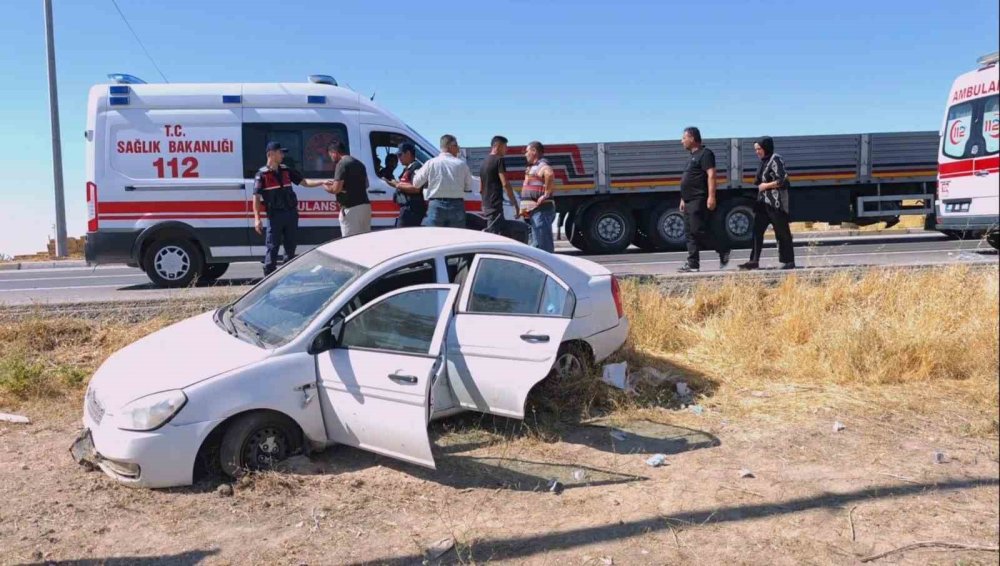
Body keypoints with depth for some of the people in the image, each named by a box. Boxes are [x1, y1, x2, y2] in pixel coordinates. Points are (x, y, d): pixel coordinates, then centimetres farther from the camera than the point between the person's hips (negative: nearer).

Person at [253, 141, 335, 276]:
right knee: (272, 248, -4)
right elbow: (256, 198, -8)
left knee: (290, 247, 12)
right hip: (274, 215, -6)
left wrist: (322, 182, -2)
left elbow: (304, 182, 12)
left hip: (291, 214, 6)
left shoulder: (286, 171, 10)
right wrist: (257, 219, -16)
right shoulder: (262, 174, -6)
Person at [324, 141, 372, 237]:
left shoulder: (342, 164, -10)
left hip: (351, 208, -9)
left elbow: (336, 189, -16)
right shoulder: (359, 164, 17)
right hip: (365, 206, 9)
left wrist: (326, 187, 3)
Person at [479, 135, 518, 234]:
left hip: (486, 205, 9)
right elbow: (505, 184, -16)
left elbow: (481, 189, 23)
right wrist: (515, 203, -12)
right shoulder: (499, 160, -8)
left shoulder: (484, 162, 18)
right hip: (495, 205, -9)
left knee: (502, 232, 13)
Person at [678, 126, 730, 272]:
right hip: (690, 201, 10)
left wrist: (711, 196, -24)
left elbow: (711, 175, -17)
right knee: (691, 233, 5)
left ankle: (724, 249, 1)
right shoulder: (692, 156, 22)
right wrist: (683, 199, 24)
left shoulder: (705, 154, -7)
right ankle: (693, 264, 5)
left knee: (699, 230, -14)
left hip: (699, 200, -10)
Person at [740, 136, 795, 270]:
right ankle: (754, 261, 2)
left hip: (776, 202, -9)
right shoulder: (764, 161, 16)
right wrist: (758, 182, 10)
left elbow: (782, 180, -17)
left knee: (782, 232, -1)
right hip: (763, 201, 9)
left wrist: (765, 186, -11)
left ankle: (789, 261, 8)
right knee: (757, 230, 2)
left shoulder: (776, 160, -10)